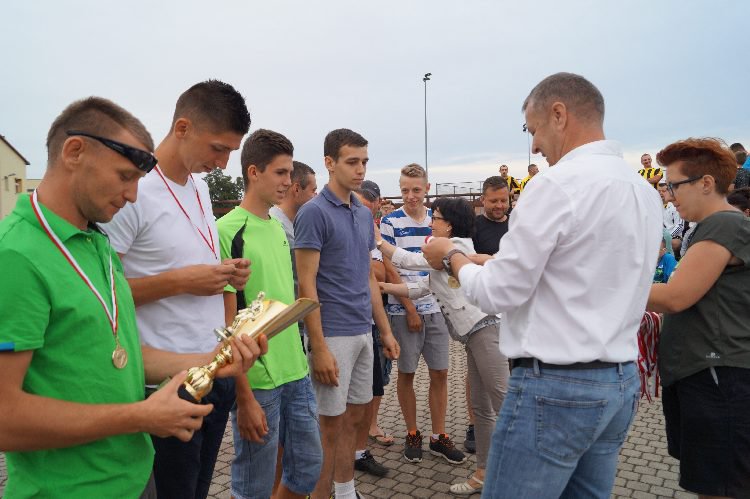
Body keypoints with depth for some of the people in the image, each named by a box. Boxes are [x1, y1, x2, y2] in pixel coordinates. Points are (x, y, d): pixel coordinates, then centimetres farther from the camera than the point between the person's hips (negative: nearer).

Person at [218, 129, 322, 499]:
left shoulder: (279, 228, 9)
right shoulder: (227, 230, -14)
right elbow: (227, 322, -15)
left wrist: (299, 359, 14)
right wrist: (244, 397, -15)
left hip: (297, 373, 7)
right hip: (257, 382, -7)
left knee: (308, 469, 17)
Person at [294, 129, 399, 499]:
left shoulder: (365, 214, 11)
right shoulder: (314, 212, -12)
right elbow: (306, 285, -16)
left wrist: (385, 330, 13)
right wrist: (319, 348, -19)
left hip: (362, 334, 7)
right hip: (332, 336, -7)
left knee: (354, 418, 16)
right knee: (331, 425, 4)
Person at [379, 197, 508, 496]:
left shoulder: (456, 247, -7)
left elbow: (408, 261, -9)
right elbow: (422, 288, 19)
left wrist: (377, 240, 1)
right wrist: (385, 287, 15)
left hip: (484, 328, -10)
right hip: (474, 333, 10)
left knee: (504, 403, -10)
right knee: (481, 407, 12)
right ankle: (484, 473, 19)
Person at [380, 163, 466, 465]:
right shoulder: (391, 222, -5)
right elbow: (390, 271, -8)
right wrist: (410, 309, -10)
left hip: (436, 308, 4)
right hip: (403, 310, -4)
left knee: (440, 373, 7)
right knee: (406, 373, 6)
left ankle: (439, 437, 19)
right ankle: (412, 435, 22)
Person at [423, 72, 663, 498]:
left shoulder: (557, 185, -17)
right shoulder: (646, 191, 10)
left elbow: (498, 293, -15)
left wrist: (452, 256, 3)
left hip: (555, 386, -9)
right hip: (622, 382, 9)